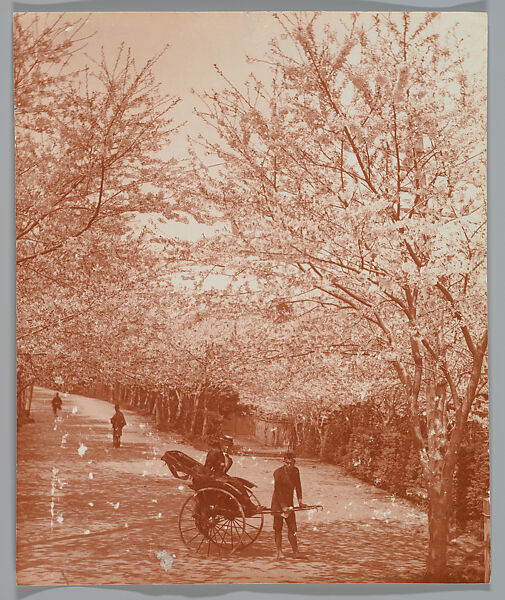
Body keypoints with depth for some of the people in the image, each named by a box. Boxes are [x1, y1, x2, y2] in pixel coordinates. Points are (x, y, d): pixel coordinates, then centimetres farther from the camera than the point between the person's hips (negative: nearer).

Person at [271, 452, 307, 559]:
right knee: (278, 528, -2)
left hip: (289, 503, 5)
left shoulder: (295, 471, 5)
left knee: (292, 528, 2)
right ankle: (279, 552, 2)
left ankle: (295, 553, 4)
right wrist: (283, 506, -21)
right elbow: (277, 490, -16)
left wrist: (300, 501, 1)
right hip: (278, 503, -5)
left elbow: (298, 486, 11)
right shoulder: (278, 472, -14)